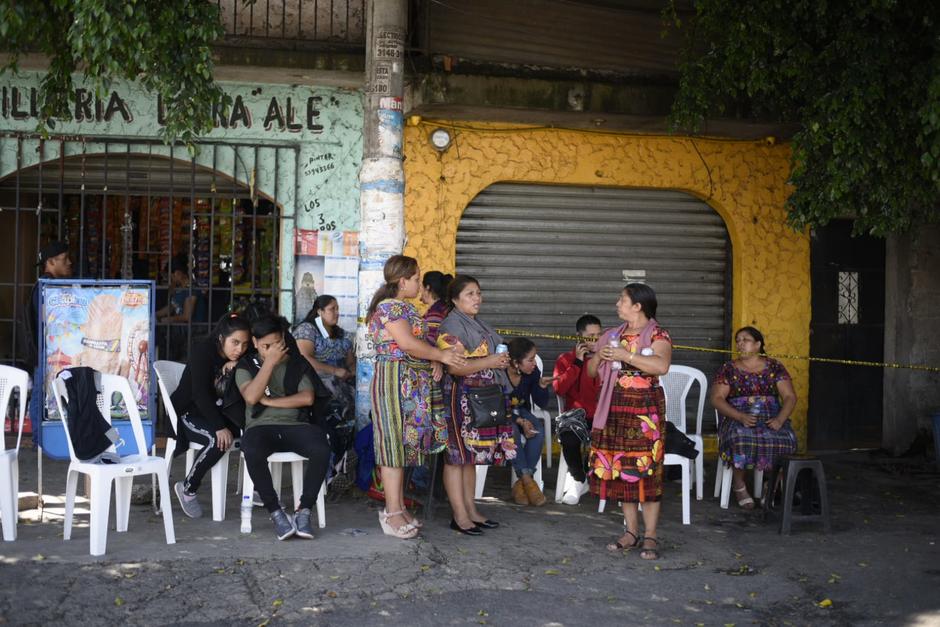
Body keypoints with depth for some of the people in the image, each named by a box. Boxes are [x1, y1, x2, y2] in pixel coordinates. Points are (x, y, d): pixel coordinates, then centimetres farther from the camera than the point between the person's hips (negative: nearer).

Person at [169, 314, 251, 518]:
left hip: (217, 411, 6)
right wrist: (220, 427, -35)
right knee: (218, 440, -34)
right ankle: (187, 489, -13)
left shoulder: (239, 360, 1)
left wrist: (232, 372, -23)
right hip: (190, 411, -6)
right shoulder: (203, 352, -18)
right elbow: (200, 395, -26)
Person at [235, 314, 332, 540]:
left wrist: (269, 401, -4)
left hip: (295, 425, 1)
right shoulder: (246, 366, 12)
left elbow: (308, 398, -2)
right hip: (261, 426, -1)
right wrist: (270, 362, -8)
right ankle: (276, 513, -24)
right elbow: (251, 397, -9)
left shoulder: (297, 363, 14)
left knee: (321, 449, -33)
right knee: (252, 451, -38)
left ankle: (304, 511, -20)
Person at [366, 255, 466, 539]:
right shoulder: (389, 307, -13)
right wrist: (441, 355, -12)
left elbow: (420, 343, 16)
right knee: (395, 441, -6)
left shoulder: (407, 308, 18)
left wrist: (435, 361, -3)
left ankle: (399, 508, 17)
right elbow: (408, 344, -20)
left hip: (413, 385, 10)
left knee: (405, 443, 11)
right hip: (394, 380, -10)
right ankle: (393, 514, -3)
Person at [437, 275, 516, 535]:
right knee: (458, 456, -4)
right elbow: (453, 367, -21)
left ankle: (471, 510, 19)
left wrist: (502, 360, 15)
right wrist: (489, 362, -23)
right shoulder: (452, 326, -12)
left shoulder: (479, 325, 18)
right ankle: (460, 516, -2)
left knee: (471, 457, 13)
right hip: (461, 399, -9)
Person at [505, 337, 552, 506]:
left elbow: (543, 404, -3)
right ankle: (527, 479, -28)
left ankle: (521, 484, -22)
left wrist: (542, 386, -23)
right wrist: (520, 422, -33)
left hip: (520, 411, 5)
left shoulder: (533, 372, -11)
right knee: (513, 431, -35)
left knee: (538, 434, -24)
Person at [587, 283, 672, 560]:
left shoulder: (657, 335, -5)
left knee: (645, 470, -6)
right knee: (618, 469, 5)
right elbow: (591, 371, 17)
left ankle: (650, 536, 0)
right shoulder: (612, 335, 14)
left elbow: (661, 366, -24)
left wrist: (623, 355, -22)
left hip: (644, 410, -6)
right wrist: (599, 356, -5)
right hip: (614, 409, 6)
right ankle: (631, 531, 15)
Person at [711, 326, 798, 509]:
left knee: (785, 438, -31)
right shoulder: (728, 369, 9)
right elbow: (717, 398, -2)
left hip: (771, 419, 1)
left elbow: (790, 396, 4)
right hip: (738, 419, -1)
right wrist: (741, 417, -18)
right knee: (740, 437, -36)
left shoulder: (774, 367, 11)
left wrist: (780, 419, -16)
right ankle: (739, 485, -15)